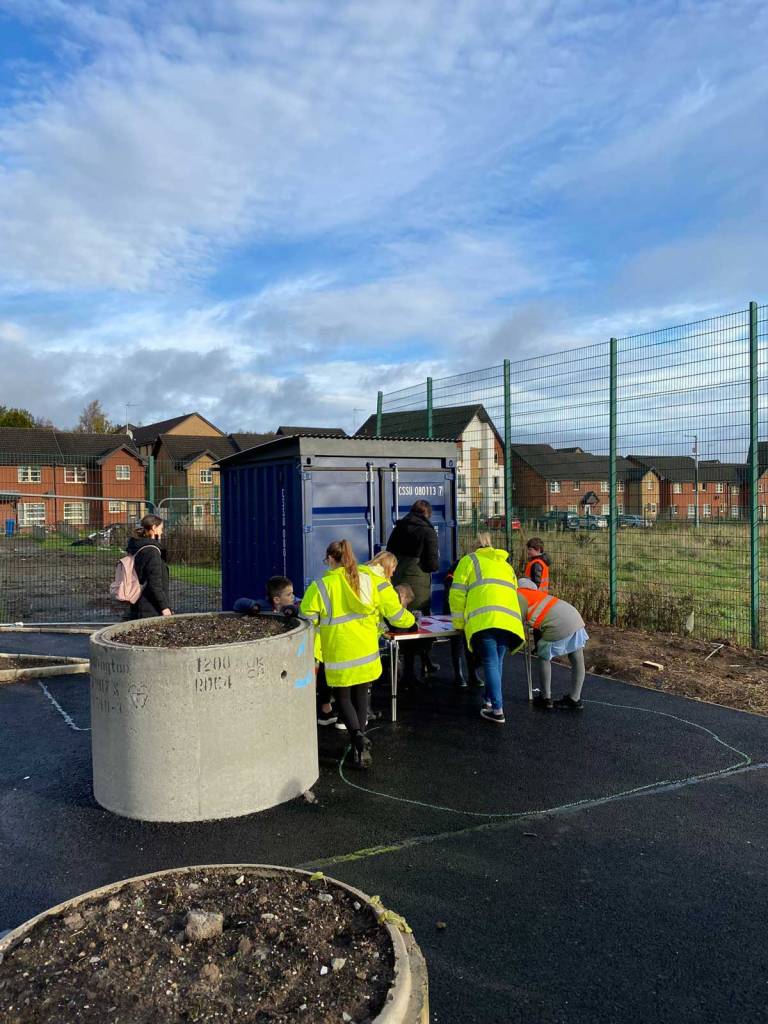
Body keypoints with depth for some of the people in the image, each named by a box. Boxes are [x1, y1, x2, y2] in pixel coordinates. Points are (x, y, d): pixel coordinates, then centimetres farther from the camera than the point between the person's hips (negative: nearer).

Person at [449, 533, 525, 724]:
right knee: (497, 662, 16)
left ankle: (497, 710, -8)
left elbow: (457, 593, 10)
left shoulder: (469, 560, 19)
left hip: (483, 620, -4)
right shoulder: (506, 565, 34)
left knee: (491, 663, -4)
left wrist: (459, 624, 18)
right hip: (509, 619, 4)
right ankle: (490, 700, 21)